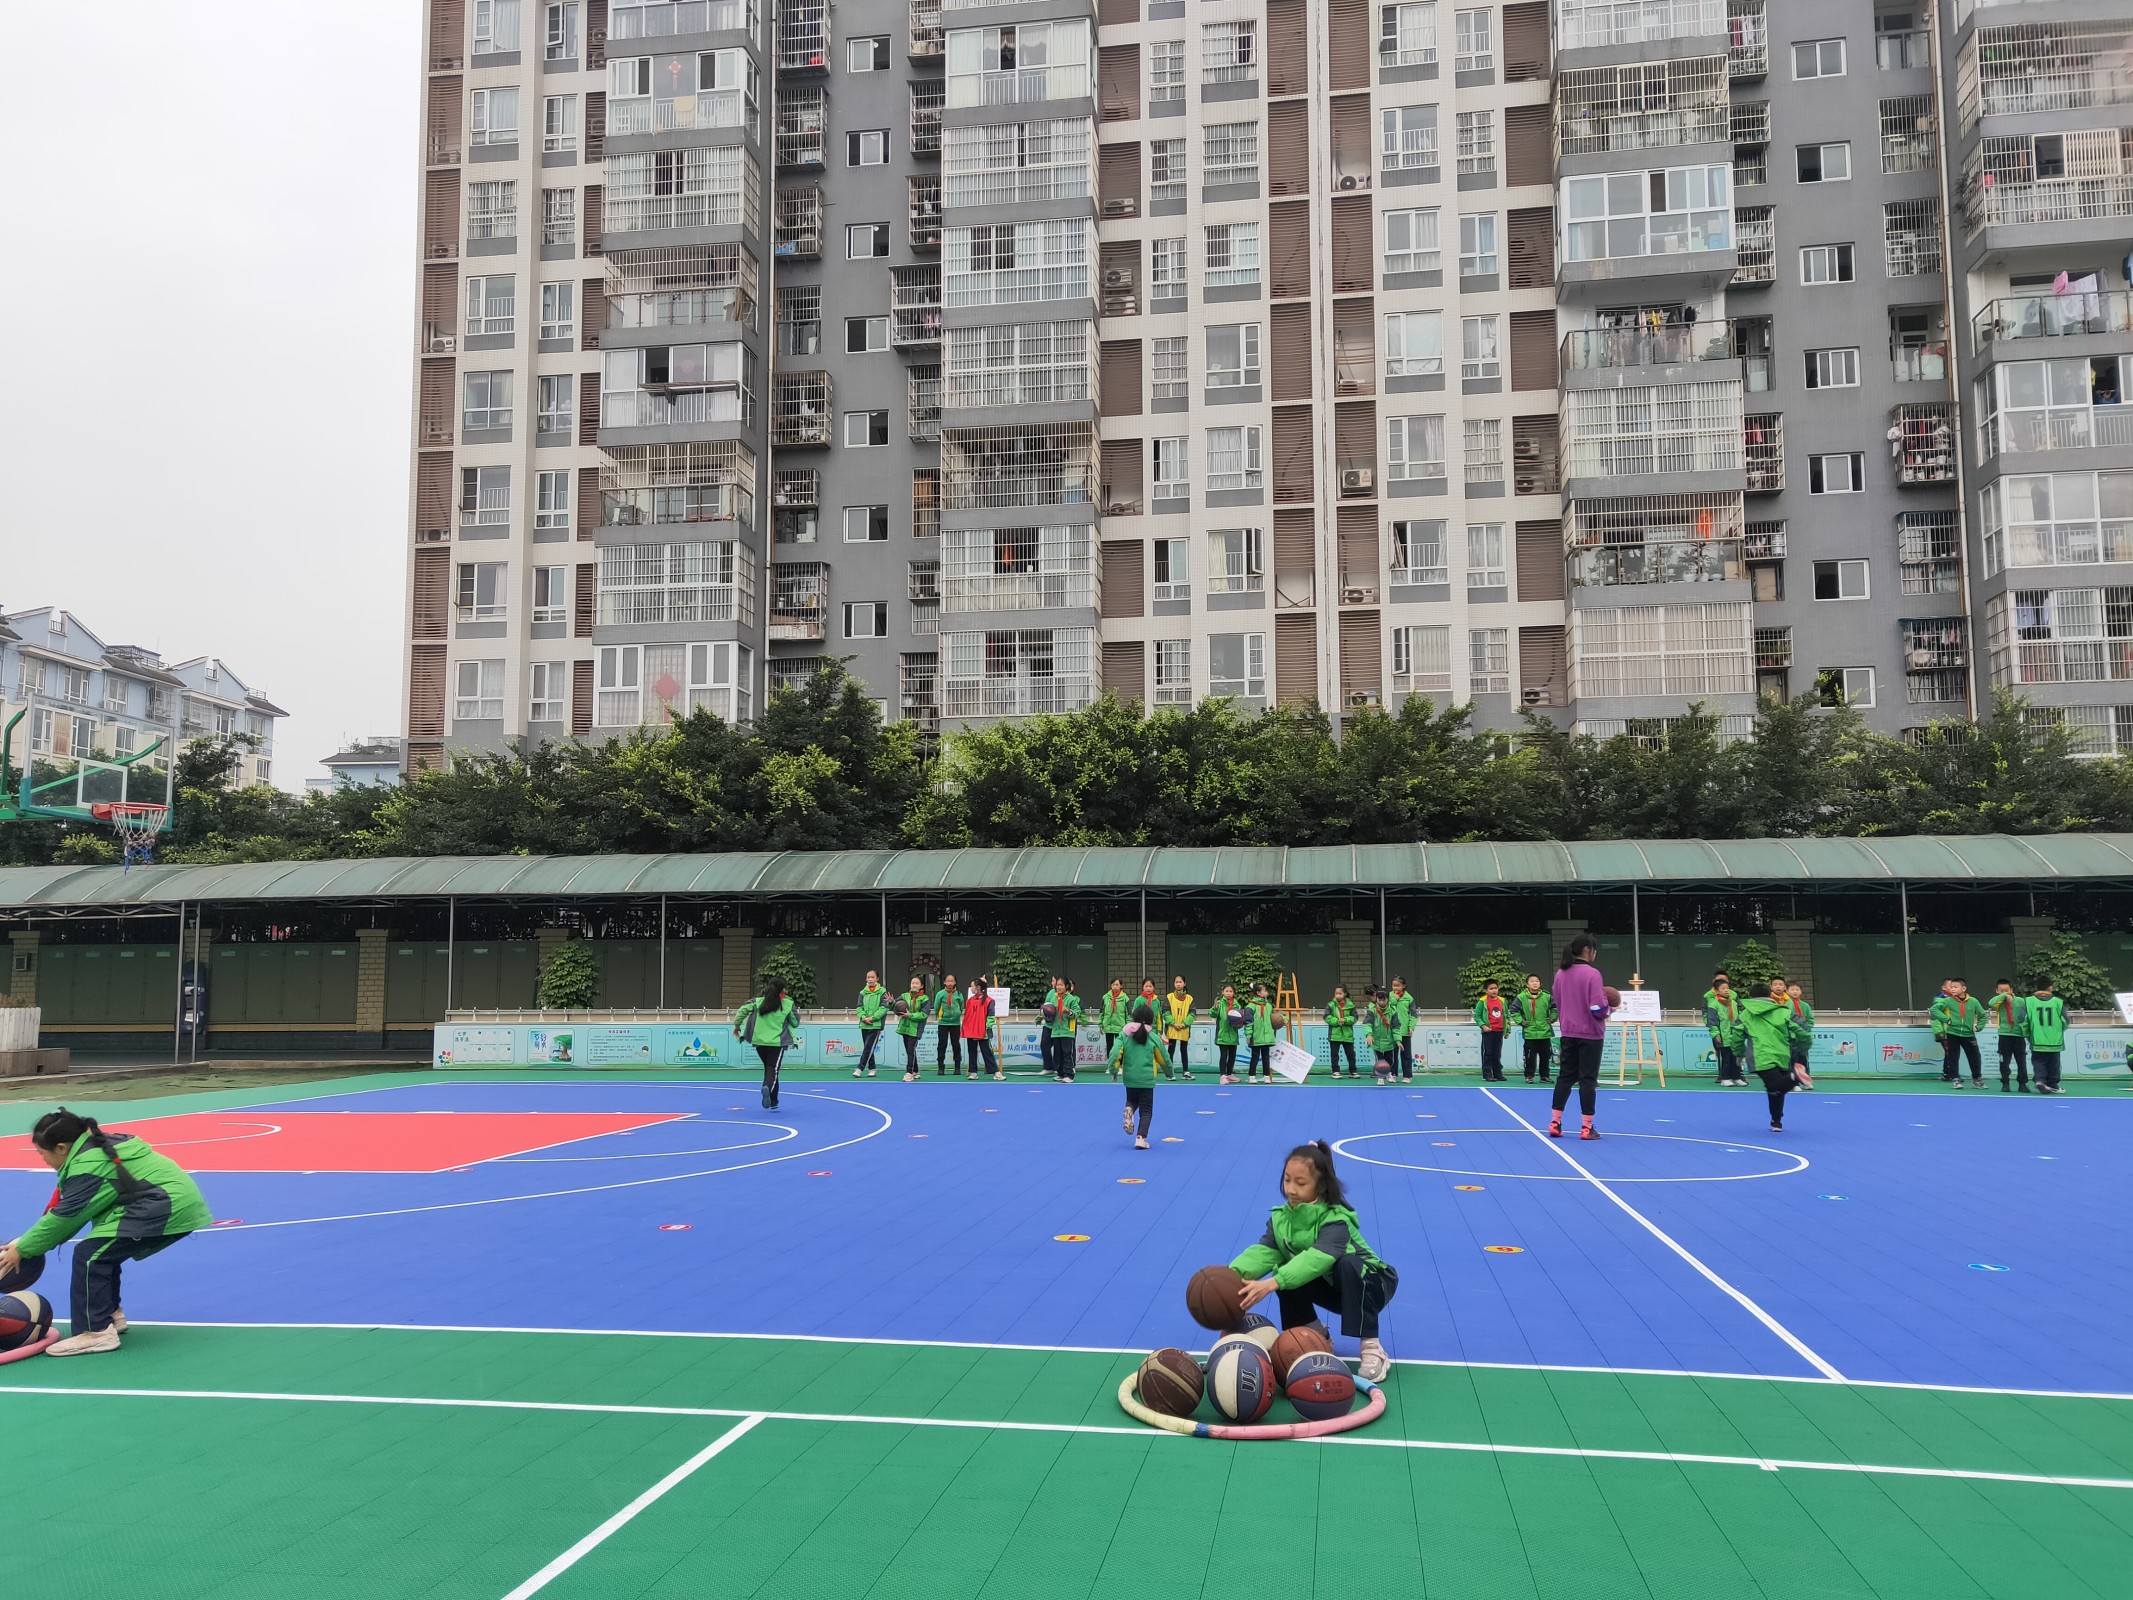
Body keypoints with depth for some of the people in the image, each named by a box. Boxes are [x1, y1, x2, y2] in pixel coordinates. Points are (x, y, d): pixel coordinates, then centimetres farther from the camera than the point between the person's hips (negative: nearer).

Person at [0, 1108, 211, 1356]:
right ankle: (110, 1315, 32)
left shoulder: (88, 1166, -15)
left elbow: (65, 1216, -9)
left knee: (89, 1255, -11)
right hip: (179, 1201, 11)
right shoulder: (101, 1147, 15)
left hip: (165, 1209, -11)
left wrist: (22, 1249, 2)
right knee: (103, 1251, 20)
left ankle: (97, 1333, -10)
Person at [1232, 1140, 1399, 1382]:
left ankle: (1371, 1348, -26)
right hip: (1331, 1289, 5)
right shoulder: (1281, 1218, -9)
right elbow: (1264, 1251, -25)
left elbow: (1317, 1258, -47)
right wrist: (1233, 1274, -47)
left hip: (1367, 1284, -5)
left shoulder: (1336, 1219, -29)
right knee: (1287, 1274, -22)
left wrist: (1271, 1284, -59)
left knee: (1348, 1264, -37)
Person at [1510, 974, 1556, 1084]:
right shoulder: (1521, 997, -7)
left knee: (1546, 1056, 9)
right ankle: (1529, 1076, 11)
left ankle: (1544, 1076, 19)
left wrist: (1552, 1019, 7)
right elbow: (1514, 1011, 0)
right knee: (1530, 1056, 1)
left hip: (1545, 1032, 2)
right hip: (1529, 1033, -2)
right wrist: (1521, 1021, -5)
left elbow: (1555, 1008, 14)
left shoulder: (1546, 996, -2)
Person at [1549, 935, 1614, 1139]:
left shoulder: (1561, 974, 3)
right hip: (1590, 1035, -6)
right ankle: (1587, 1127, 6)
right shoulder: (1591, 973, -16)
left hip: (1568, 1034, 6)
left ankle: (1555, 1123, 12)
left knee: (1565, 1076, 12)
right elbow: (1598, 1008, -19)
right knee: (1588, 1080, 2)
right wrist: (1609, 1006, 0)